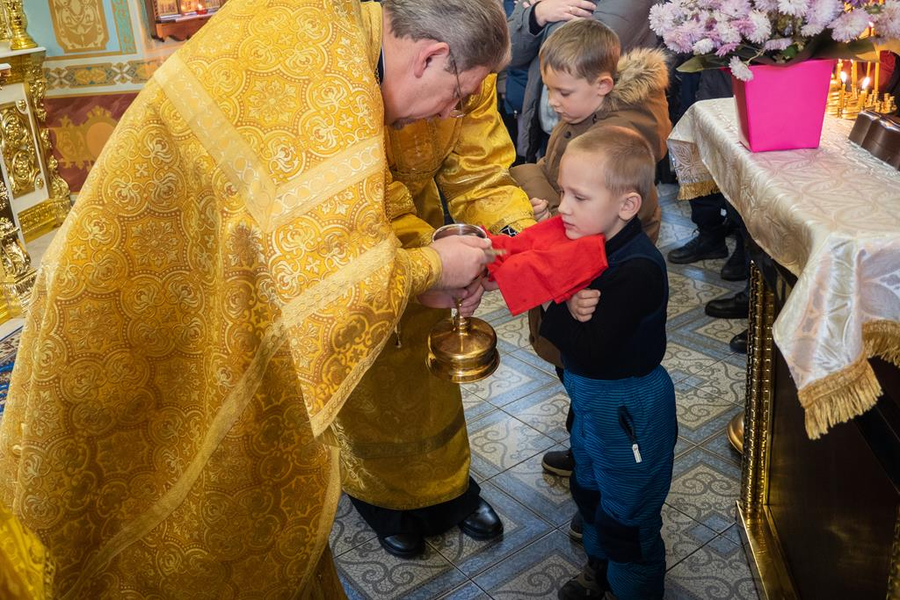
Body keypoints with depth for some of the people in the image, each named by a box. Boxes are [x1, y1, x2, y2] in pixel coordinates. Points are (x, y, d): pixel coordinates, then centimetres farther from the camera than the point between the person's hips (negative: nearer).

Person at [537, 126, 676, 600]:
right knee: (588, 487, 29)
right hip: (591, 398, 9)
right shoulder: (588, 239, -5)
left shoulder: (637, 271, -31)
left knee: (626, 516, 13)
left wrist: (557, 311, -26)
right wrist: (570, 309, -25)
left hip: (628, 410, -9)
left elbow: (593, 353, -33)